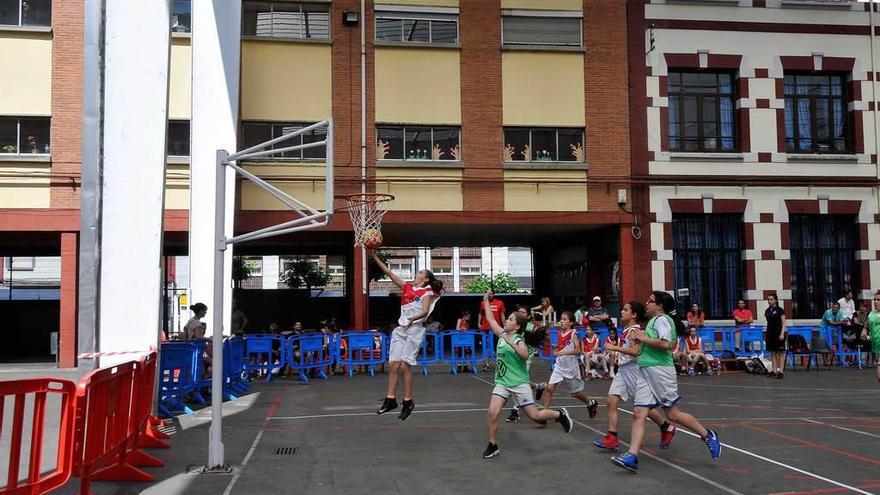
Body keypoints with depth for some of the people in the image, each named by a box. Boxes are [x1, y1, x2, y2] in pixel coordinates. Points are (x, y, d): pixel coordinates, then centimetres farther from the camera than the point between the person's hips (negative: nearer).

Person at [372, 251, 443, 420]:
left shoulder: (427, 292, 1)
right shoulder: (407, 287, 16)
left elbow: (425, 312, -12)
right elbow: (388, 273, 13)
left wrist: (413, 318, -27)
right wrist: (375, 257, 8)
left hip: (415, 330, -5)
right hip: (400, 329, 6)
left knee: (405, 366, -8)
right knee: (393, 364, 1)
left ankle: (408, 402, 3)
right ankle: (390, 399, 7)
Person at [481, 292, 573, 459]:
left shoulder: (518, 339, -11)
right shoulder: (502, 335, 7)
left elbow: (525, 355, -30)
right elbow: (490, 319, 16)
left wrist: (510, 342, -30)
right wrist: (486, 300, 17)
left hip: (519, 383, -5)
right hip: (502, 382, 6)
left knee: (534, 415, -2)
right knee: (492, 413, -11)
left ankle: (559, 414, 26)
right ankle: (493, 446, 3)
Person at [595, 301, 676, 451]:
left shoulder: (635, 330, -14)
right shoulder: (627, 330, 14)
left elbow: (635, 351, -25)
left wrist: (615, 348, -21)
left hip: (634, 370, -9)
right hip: (623, 369, 9)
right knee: (611, 401, -4)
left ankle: (667, 428, 27)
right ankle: (612, 439, -4)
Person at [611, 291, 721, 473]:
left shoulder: (662, 319, -7)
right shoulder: (653, 321, 22)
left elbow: (664, 343, -22)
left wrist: (644, 338, -11)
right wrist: (640, 340, 14)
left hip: (660, 370, -9)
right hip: (645, 371, 9)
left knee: (673, 414, -2)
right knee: (639, 414, -3)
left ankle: (708, 436, 18)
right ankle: (632, 457, -8)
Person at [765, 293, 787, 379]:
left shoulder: (779, 310, -5)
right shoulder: (767, 311, 12)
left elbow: (783, 323, -7)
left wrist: (782, 333, -16)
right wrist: (766, 334, 14)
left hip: (778, 333, -6)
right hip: (770, 333, 6)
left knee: (780, 353, -3)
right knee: (773, 353, 6)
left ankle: (781, 372, -3)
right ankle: (774, 371, 9)